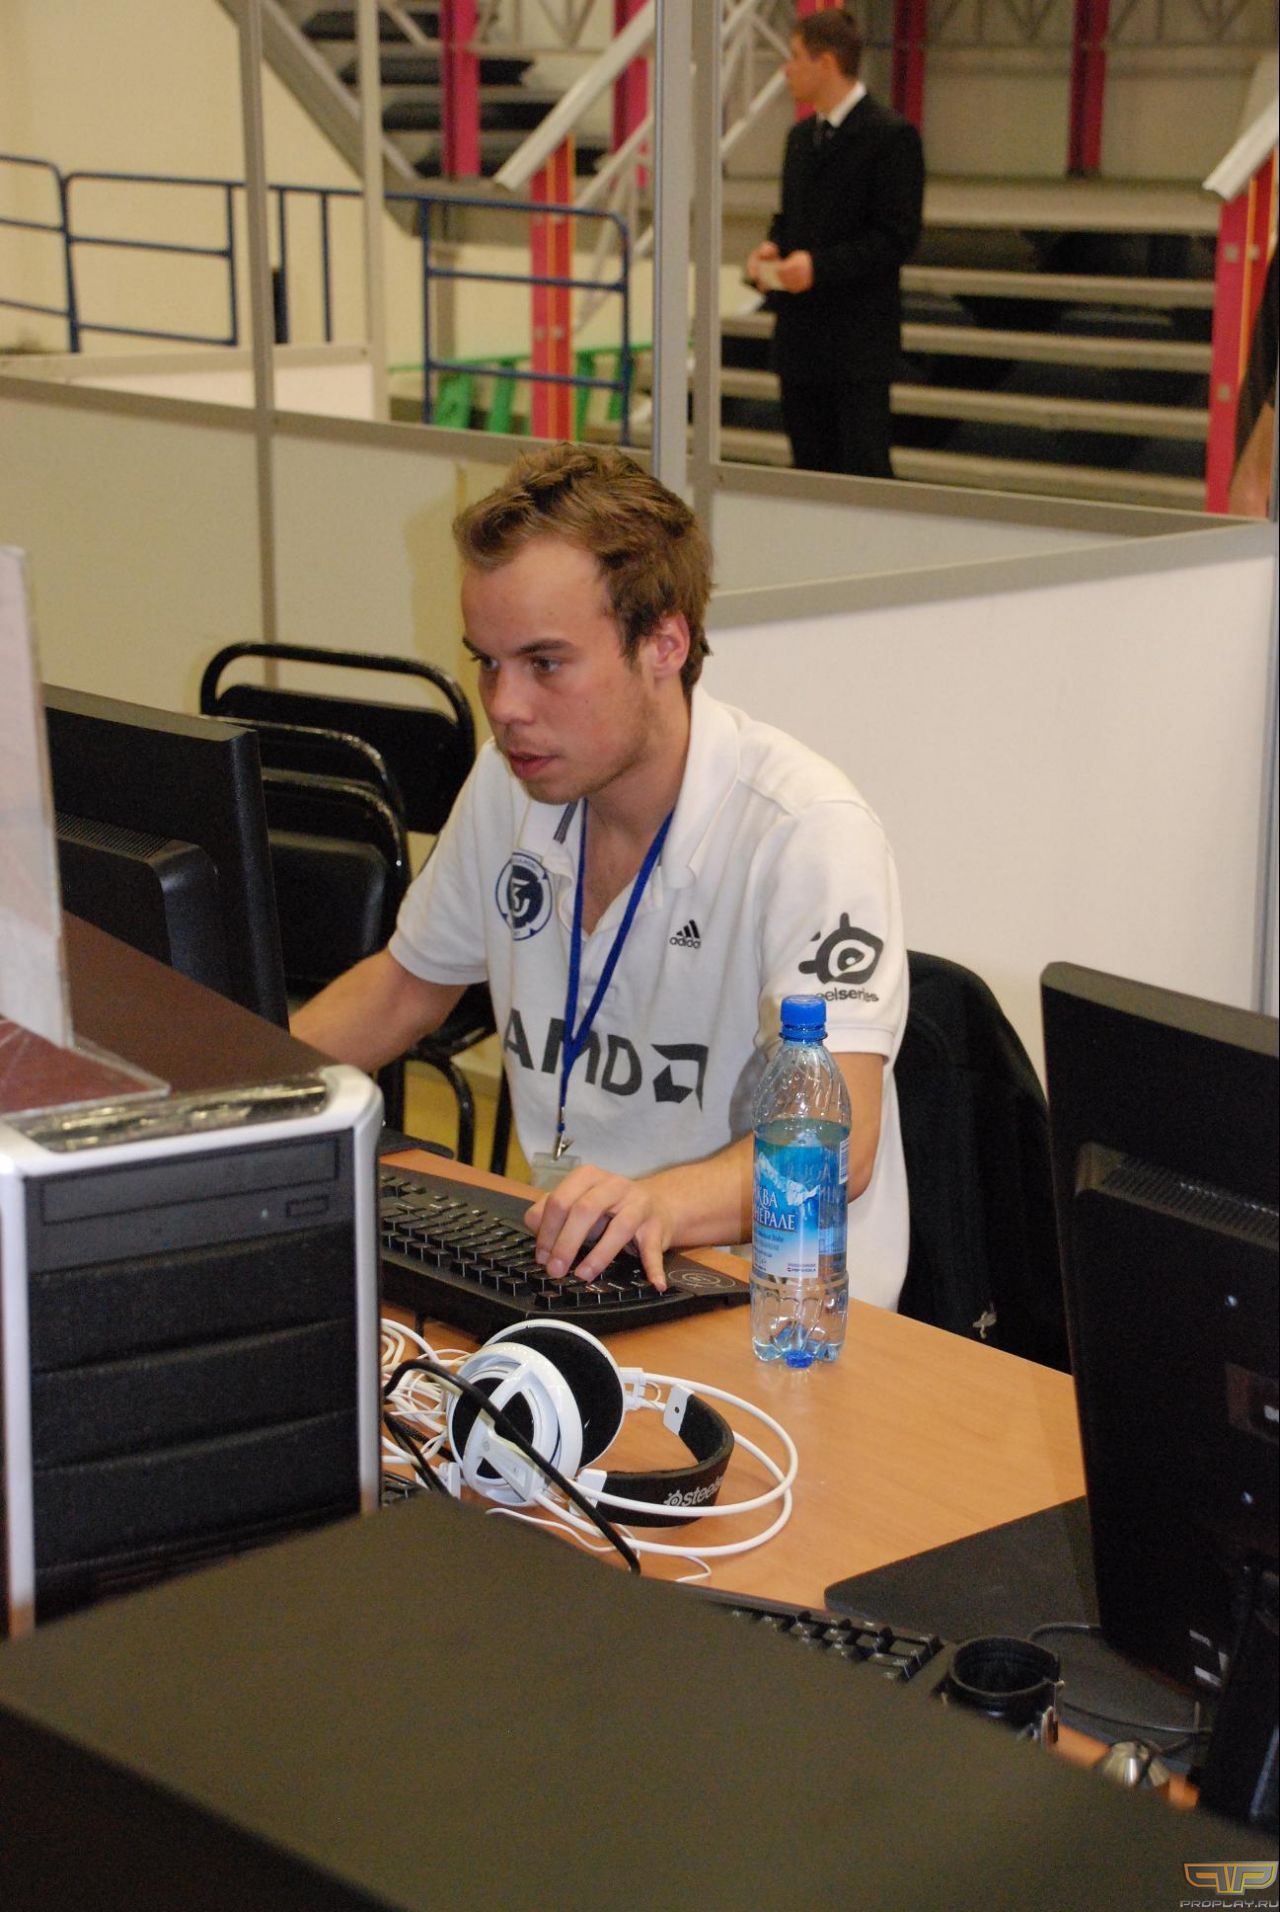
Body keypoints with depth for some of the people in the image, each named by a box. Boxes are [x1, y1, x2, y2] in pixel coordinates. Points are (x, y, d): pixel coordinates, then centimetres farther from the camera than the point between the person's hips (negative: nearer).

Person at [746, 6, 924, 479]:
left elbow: (898, 237, -14)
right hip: (800, 334, 8)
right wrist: (771, 248, 1)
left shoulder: (890, 135, -10)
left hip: (859, 340, -8)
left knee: (865, 470, -8)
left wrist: (820, 265, -22)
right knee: (810, 467, 10)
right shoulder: (801, 136, 16)